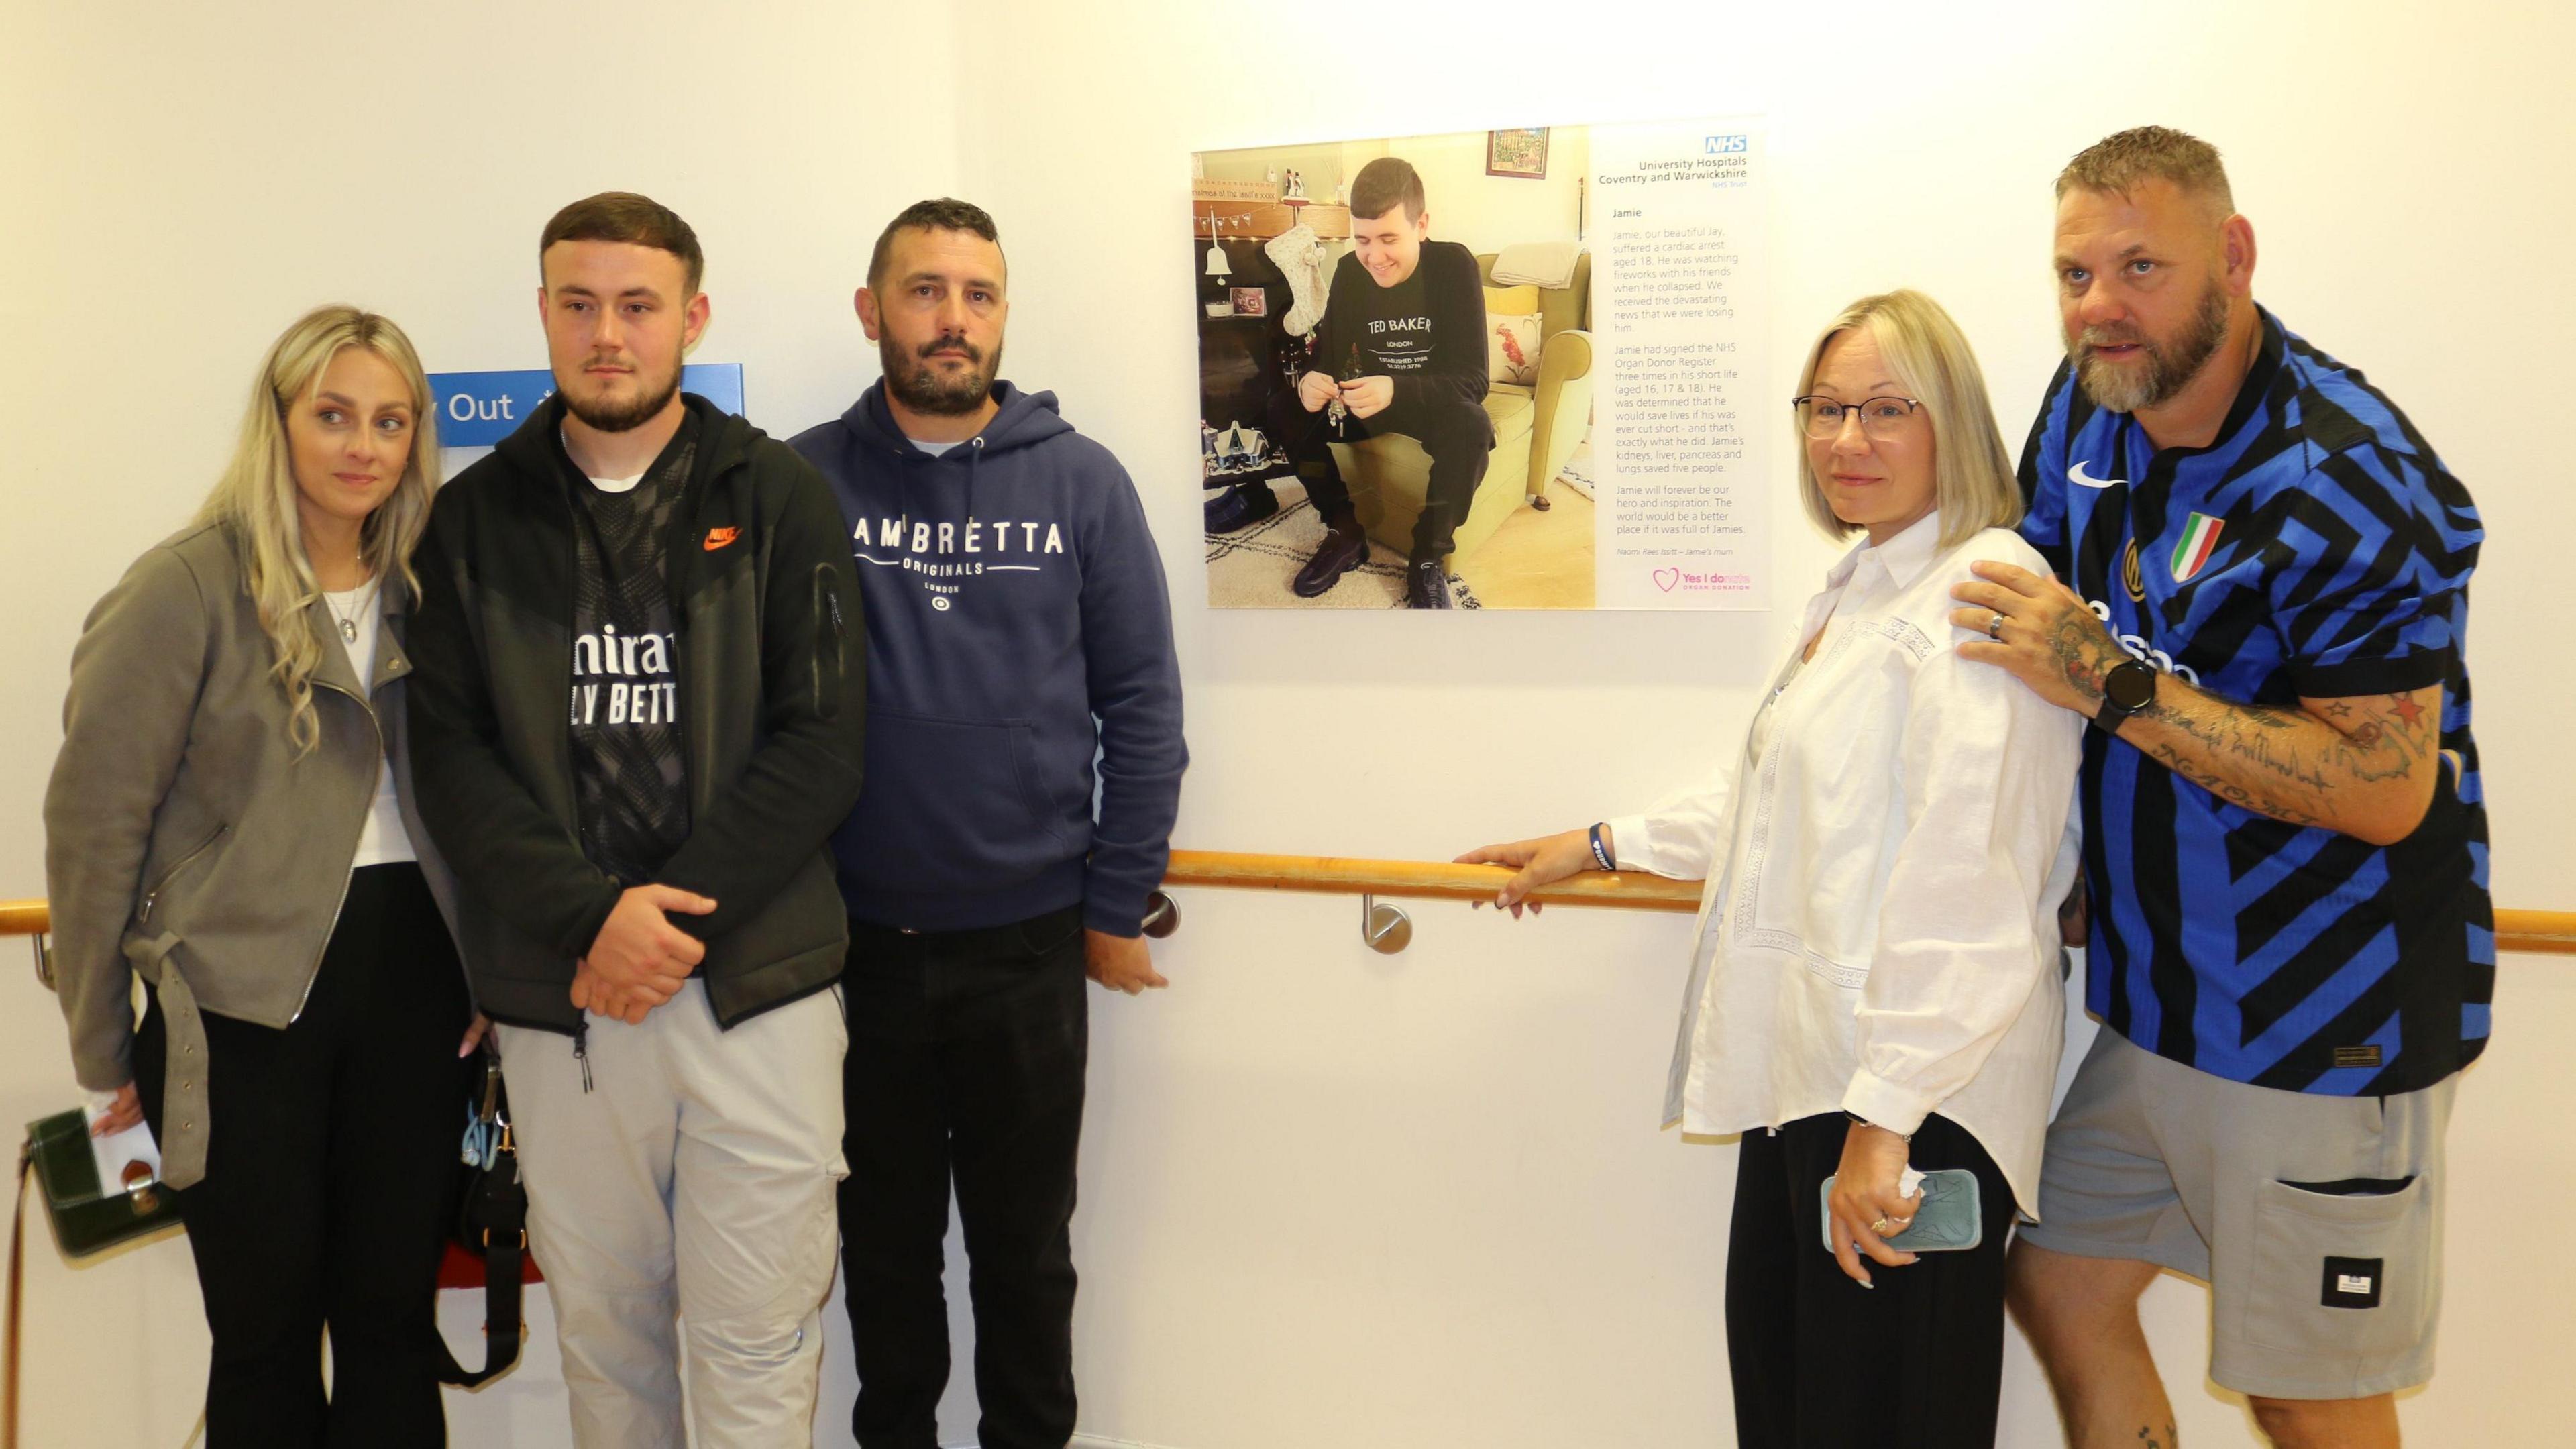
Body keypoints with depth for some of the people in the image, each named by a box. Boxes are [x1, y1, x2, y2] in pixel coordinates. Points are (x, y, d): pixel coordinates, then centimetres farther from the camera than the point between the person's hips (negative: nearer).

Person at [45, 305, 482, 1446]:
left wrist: (476, 976, 2)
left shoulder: (417, 594, 8)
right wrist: (104, 1048, -4)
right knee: (267, 1330, 8)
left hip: (407, 980, 4)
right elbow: (94, 819, -7)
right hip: (246, 1001, -4)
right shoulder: (187, 588, -8)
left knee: (394, 1318, 10)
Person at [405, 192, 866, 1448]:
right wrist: (587, 919, -15)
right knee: (601, 1331, 14)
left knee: (756, 1344, 5)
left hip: (756, 980, -1)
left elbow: (822, 742, -5)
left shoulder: (775, 496, 2)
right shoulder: (477, 517, 7)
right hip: (558, 993, 2)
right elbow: (451, 752, 0)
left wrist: (668, 918, -13)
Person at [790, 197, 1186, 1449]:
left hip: (1030, 942, 0)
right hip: (851, 941, 1)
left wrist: (1118, 907, -2)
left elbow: (1142, 705, -1)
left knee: (1025, 1247, 15)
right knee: (885, 1244, 17)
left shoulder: (1083, 483, -2)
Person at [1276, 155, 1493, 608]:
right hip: (1374, 403, 4)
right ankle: (1345, 532, -3)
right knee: (1292, 412, -18)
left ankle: (1428, 560, -17)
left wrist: (1395, 392, -44)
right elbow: (1327, 356, -5)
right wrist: (1309, 383, -32)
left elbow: (1473, 380, -26)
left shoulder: (1454, 265, -20)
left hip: (1436, 405, -4)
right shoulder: (1350, 271, -8)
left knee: (1472, 427, -36)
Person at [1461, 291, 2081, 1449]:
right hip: (1810, 1069, 10)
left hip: (1915, 1092, -10)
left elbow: (1965, 886, -23)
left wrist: (1885, 1116, -24)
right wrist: (1603, 847, 34)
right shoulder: (1854, 590, 18)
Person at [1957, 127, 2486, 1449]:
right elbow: (2049, 593, 19)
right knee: (2056, 1288, 16)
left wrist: (2114, 682, -27)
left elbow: (2387, 790, -26)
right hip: (2142, 995, 7)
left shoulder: (2346, 480, -21)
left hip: (2321, 1029, -7)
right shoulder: (2092, 399, 2)